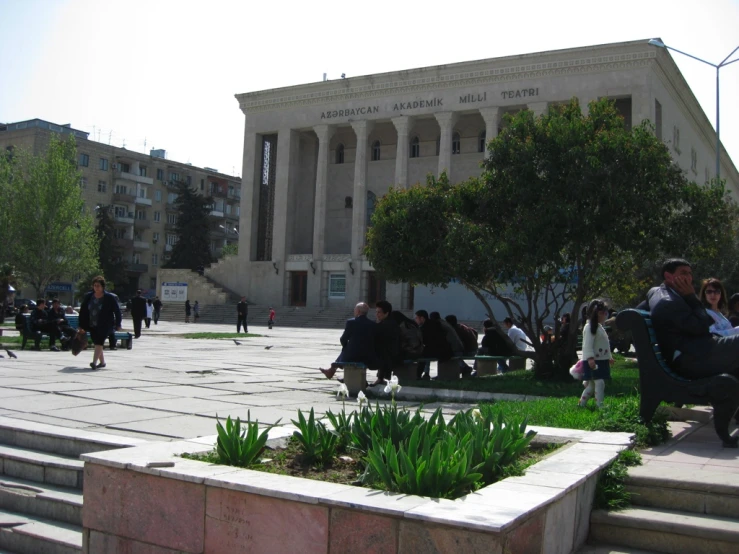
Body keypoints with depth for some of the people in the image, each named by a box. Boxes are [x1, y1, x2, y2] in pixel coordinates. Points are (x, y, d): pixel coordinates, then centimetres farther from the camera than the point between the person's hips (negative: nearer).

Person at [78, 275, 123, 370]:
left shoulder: (110, 298, -6)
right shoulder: (88, 297, 5)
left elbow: (117, 311, -1)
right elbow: (82, 311, 10)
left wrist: (118, 325, -4)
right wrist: (81, 326, 8)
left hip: (104, 326, -5)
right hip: (92, 326, 5)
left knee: (99, 343, -16)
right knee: (96, 343, 11)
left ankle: (94, 362, -23)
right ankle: (102, 362, 26)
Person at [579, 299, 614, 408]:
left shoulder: (599, 327, 20)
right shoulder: (589, 327, -13)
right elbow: (588, 344, -22)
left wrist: (609, 357, 29)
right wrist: (590, 358, -30)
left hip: (602, 360, 10)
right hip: (593, 361, -10)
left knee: (592, 384, 13)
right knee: (599, 383, -14)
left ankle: (582, 403, 21)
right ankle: (600, 405, -14)